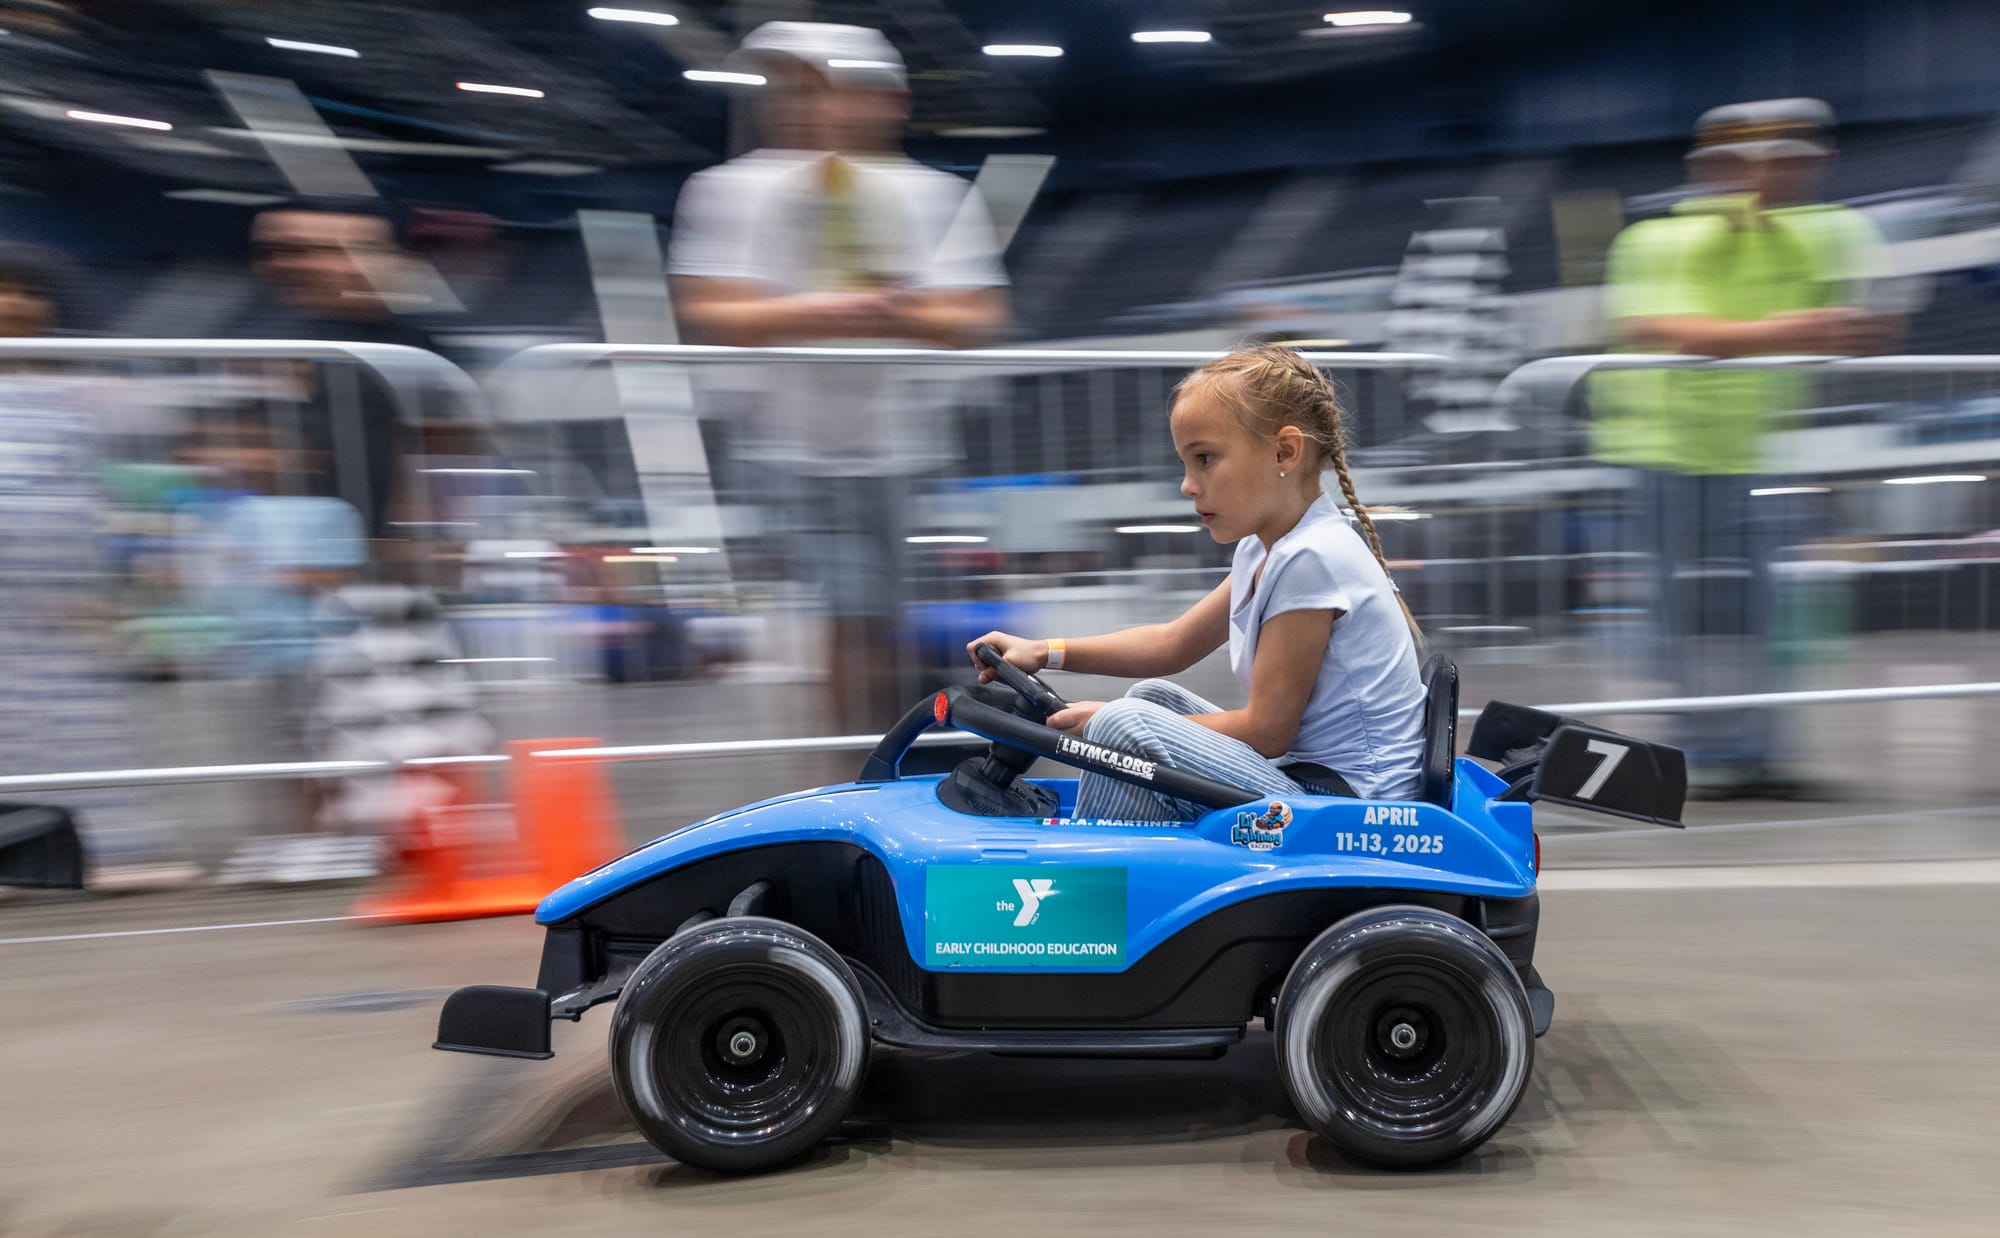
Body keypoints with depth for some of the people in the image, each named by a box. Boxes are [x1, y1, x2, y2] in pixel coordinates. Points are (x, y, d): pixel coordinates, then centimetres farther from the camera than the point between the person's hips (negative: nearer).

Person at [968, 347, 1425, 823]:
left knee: (1126, 726, -20)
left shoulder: (1311, 558, -21)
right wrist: (1046, 653, 10)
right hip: (1304, 768, 10)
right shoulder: (1264, 548, 10)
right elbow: (1173, 644, 19)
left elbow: (1266, 732, -19)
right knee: (1153, 697, 19)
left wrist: (1109, 725, -12)